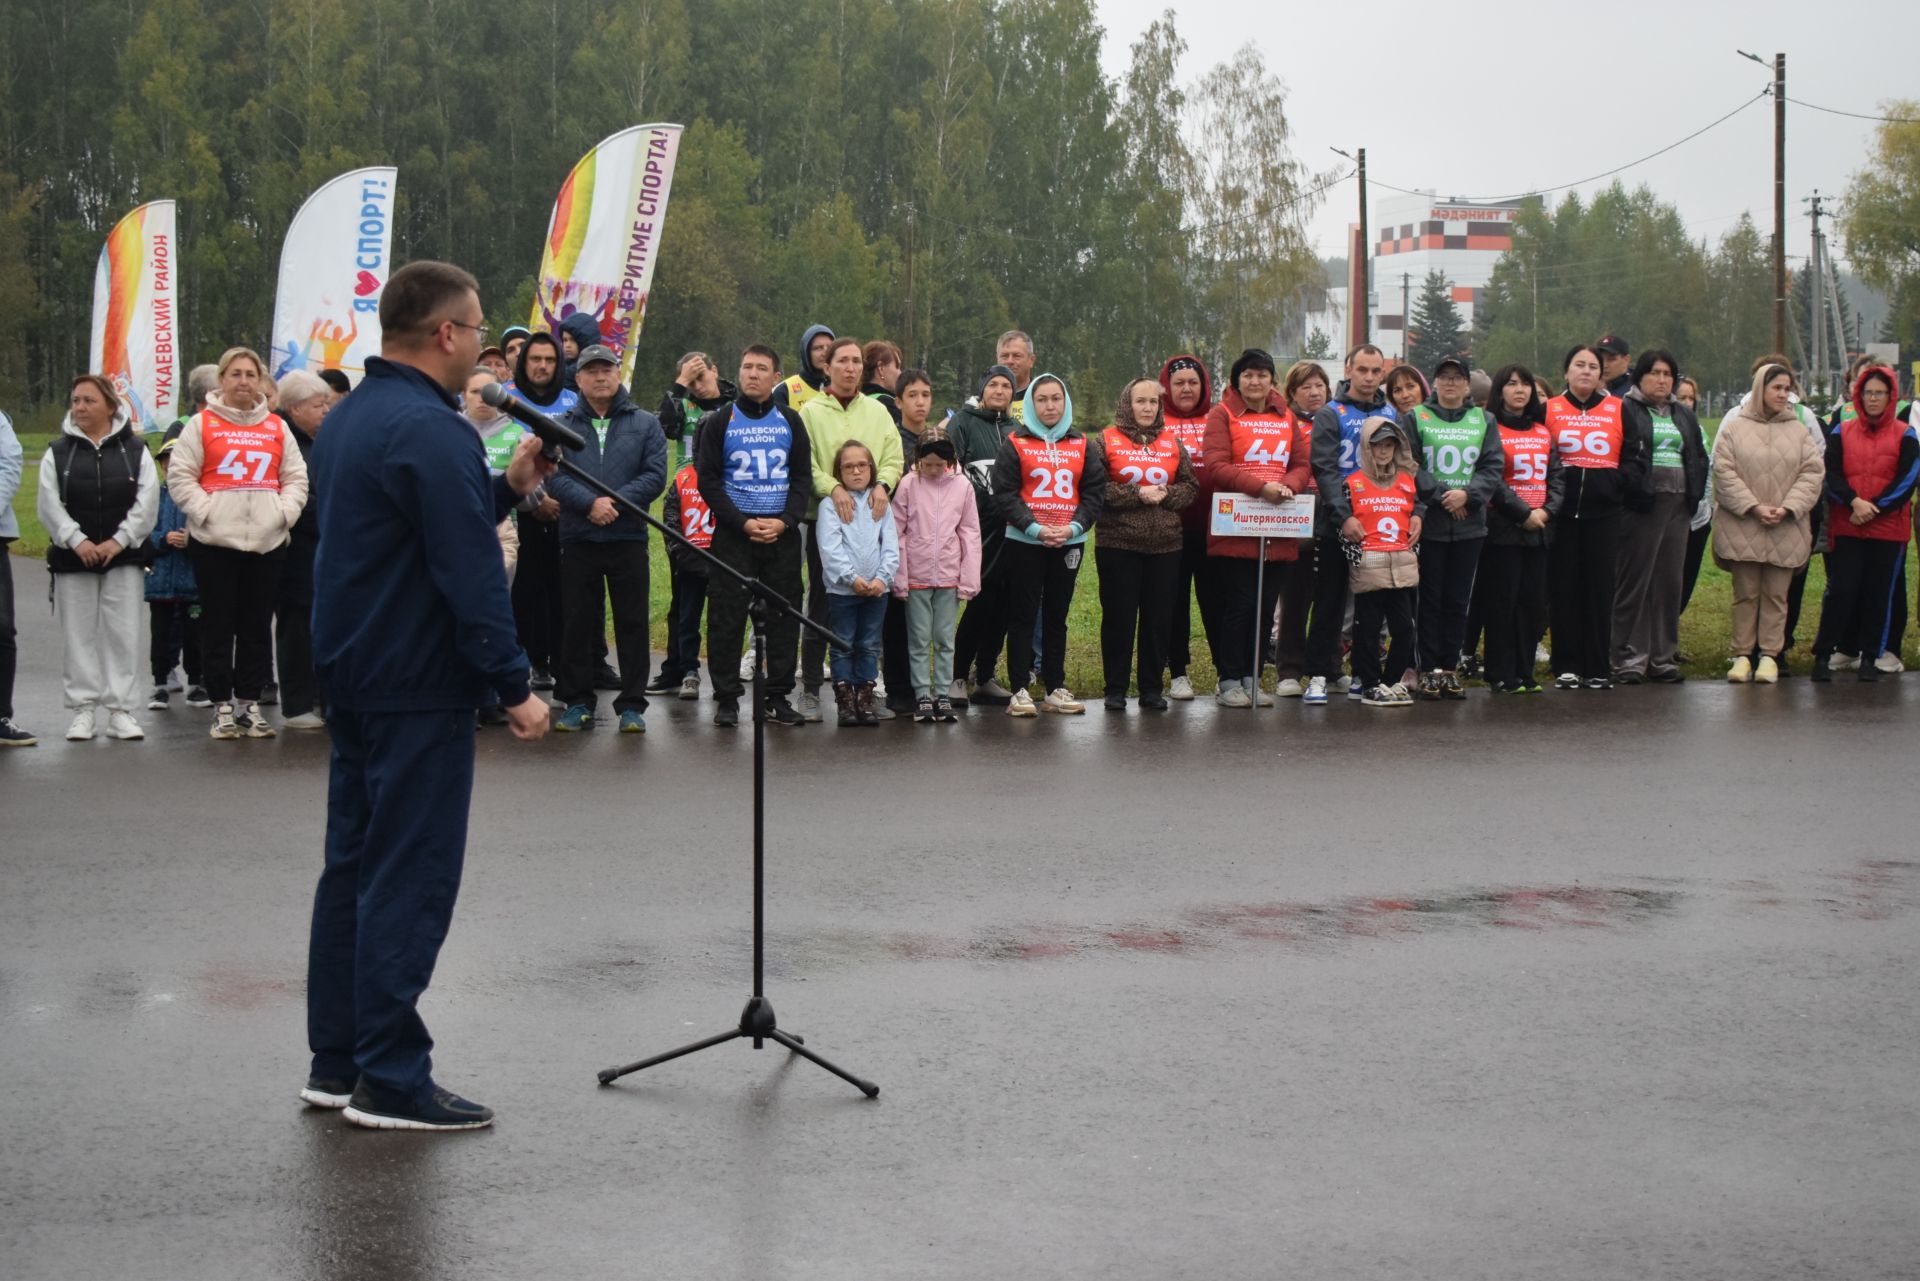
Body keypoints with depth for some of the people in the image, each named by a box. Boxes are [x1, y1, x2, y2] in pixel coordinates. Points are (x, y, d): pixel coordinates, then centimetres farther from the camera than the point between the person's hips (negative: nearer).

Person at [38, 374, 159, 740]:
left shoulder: (135, 451, 4)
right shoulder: (58, 453, 6)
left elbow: (146, 504, -4)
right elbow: (50, 506, -2)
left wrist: (118, 541, -14)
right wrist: (77, 540, -14)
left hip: (123, 558, -1)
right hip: (72, 559, 1)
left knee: (122, 633, -2)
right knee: (79, 634, 3)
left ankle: (120, 709, 3)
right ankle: (83, 709, 9)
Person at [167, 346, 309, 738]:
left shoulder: (277, 427, 11)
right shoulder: (203, 424, 2)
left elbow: (296, 478, 12)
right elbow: (179, 476, -1)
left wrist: (284, 512, -3)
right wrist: (205, 511, -11)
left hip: (268, 541, 3)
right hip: (215, 542, -3)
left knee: (258, 626, 5)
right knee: (219, 625, 1)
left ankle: (249, 704, 14)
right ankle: (223, 706, 8)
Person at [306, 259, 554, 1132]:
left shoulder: (347, 420, 13)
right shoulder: (432, 431, -18)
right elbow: (470, 575, -21)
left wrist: (507, 488, 12)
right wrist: (513, 686, -16)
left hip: (352, 679, 10)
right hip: (418, 687, -10)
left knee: (354, 865, 13)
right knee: (410, 880, -6)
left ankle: (336, 1061, 18)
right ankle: (391, 1080, -4)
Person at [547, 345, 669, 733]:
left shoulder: (645, 424, 7)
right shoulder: (562, 427, 8)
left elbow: (655, 475, -3)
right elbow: (554, 477, -5)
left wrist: (616, 503, -16)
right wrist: (590, 503, -20)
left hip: (628, 537, -1)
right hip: (577, 540, 1)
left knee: (632, 622, 1)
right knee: (577, 624, 5)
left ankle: (632, 704, 7)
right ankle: (577, 702, 14)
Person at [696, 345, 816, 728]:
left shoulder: (790, 422, 10)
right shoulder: (720, 422, 4)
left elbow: (803, 477, 9)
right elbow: (707, 480, 0)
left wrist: (785, 520, -8)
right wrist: (743, 523, -12)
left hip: (783, 534, 2)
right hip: (733, 534, -2)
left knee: (784, 615, 2)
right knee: (727, 617, -3)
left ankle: (779, 696, 10)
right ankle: (726, 698, 3)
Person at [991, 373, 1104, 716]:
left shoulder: (1081, 446, 10)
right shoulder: (1015, 444, 0)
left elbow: (1095, 492, 5)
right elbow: (1005, 492, -7)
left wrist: (1074, 526, -11)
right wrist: (1035, 528, -17)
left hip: (1068, 542, 3)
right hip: (1024, 542, -3)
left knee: (1057, 615, 9)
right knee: (1023, 615, -1)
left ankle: (1055, 688, 15)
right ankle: (1019, 690, 1)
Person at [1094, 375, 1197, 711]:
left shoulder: (1173, 443, 13)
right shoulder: (1105, 442, 1)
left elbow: (1190, 487, 10)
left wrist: (1166, 495, -9)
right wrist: (1136, 495, -15)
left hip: (1165, 545, 3)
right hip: (1118, 544, -3)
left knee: (1158, 618, 6)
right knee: (1119, 617, 0)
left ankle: (1152, 689, 15)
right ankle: (1116, 689, 9)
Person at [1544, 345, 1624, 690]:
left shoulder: (1618, 410, 8)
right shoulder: (1549, 410, 5)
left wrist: (1622, 493, 3)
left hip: (1603, 510, 1)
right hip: (1562, 511, 0)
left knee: (1600, 588, 1)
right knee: (1563, 588, 0)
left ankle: (1598, 668, 6)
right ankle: (1567, 667, 5)